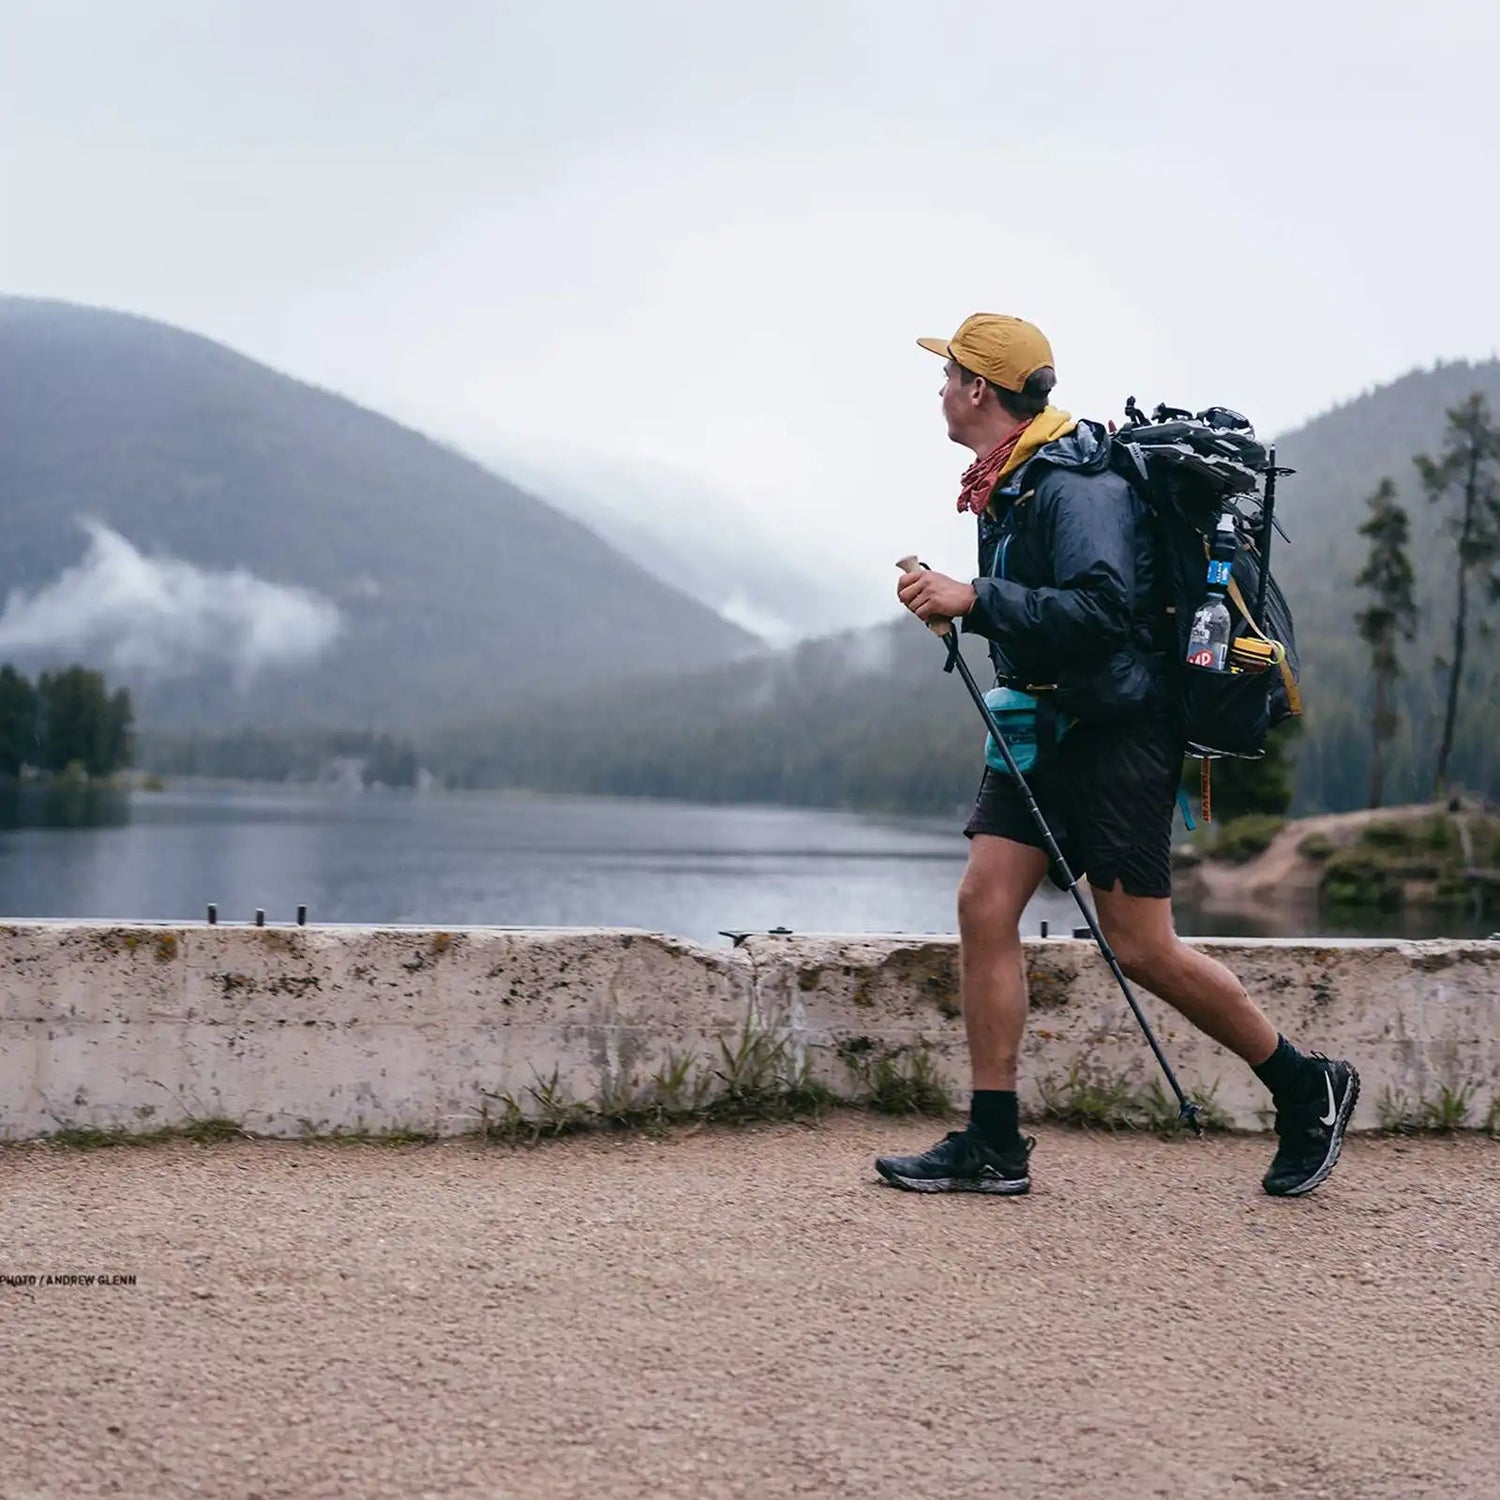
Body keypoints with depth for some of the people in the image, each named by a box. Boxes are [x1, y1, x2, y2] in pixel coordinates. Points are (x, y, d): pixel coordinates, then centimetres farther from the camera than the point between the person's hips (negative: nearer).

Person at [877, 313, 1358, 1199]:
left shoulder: (1075, 485, -18)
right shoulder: (1013, 484, 13)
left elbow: (1101, 611, -29)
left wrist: (974, 599, -26)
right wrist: (961, 604, 11)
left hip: (1118, 728, -9)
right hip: (1047, 726, 9)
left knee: (1141, 948, -5)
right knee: (985, 905, -1)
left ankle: (1308, 1088, 16)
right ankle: (994, 1146, 3)